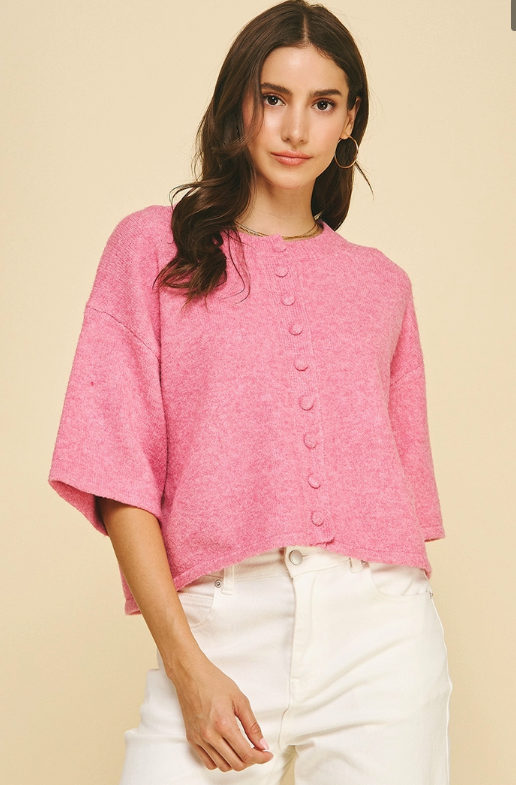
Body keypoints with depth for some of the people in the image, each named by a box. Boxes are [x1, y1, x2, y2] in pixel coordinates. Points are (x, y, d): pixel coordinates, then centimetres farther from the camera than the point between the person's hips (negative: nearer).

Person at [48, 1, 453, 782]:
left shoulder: (381, 284, 15)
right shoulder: (154, 247, 6)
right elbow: (120, 470, -1)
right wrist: (186, 664, -9)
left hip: (382, 628, 3)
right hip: (222, 626, -2)